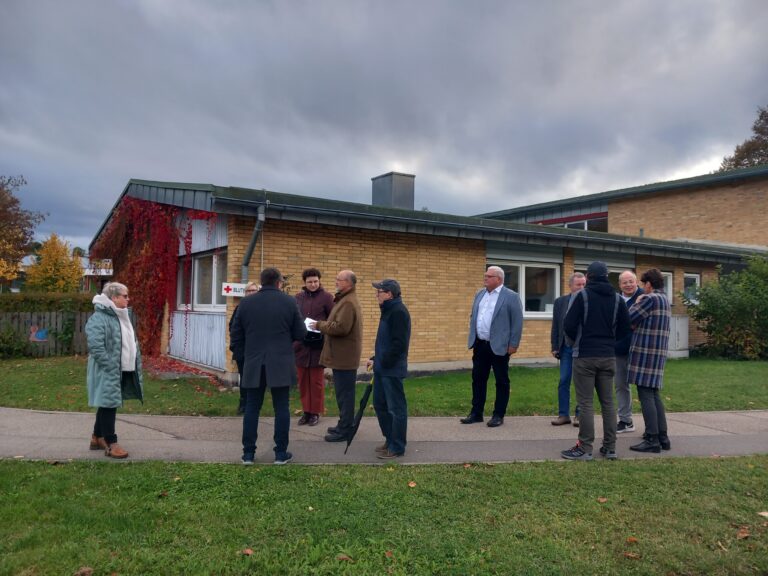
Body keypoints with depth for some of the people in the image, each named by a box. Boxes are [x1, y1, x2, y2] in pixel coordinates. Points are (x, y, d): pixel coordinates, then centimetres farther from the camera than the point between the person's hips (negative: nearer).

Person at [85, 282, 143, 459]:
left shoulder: (125, 315, 13)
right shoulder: (99, 318, -17)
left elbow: (131, 342, 21)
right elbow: (96, 347, -24)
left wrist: (136, 364, 14)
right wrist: (112, 367, -22)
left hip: (124, 370, 9)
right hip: (109, 372, -9)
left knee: (107, 404, 17)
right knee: (109, 404, -2)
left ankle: (97, 438, 30)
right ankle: (111, 444, 4)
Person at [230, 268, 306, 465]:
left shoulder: (246, 302, 3)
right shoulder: (289, 302, -3)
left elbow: (235, 335, 6)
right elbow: (300, 333, 0)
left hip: (253, 365, 2)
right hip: (281, 365, -2)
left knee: (251, 408, 9)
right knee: (281, 408, 5)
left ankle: (248, 453, 13)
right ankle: (281, 453, 9)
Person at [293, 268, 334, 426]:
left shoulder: (326, 297, -2)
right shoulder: (298, 298, 10)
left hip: (318, 345, -4)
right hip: (300, 344, 4)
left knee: (316, 380, 4)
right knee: (303, 380, 9)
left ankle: (316, 412, 15)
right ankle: (306, 411, 20)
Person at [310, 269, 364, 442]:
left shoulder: (348, 303, -18)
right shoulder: (346, 299, 17)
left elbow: (341, 327, -27)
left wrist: (319, 325, -15)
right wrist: (323, 326, 6)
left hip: (344, 357, -11)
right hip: (343, 355, 11)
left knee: (344, 394, -3)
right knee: (343, 392, 17)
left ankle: (344, 430, 5)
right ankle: (344, 425, 27)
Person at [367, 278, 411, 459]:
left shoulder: (399, 311, -17)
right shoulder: (389, 310, 14)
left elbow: (398, 343, -23)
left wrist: (383, 362, -17)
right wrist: (376, 359, 13)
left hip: (392, 369, -10)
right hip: (382, 368, 10)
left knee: (396, 408, 0)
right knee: (380, 405, 17)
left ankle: (397, 447, 9)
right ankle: (390, 439, 30)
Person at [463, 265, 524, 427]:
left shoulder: (511, 297, -7)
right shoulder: (479, 294, 12)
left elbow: (517, 322, -9)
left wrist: (513, 344, -12)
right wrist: (472, 337, 13)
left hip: (499, 346, -6)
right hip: (480, 345, 6)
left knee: (501, 381, 5)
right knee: (478, 379, 10)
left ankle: (499, 415, 14)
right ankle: (476, 413, 20)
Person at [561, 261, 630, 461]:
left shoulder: (583, 295, -8)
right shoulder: (617, 299, 5)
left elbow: (569, 325, -12)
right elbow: (624, 328, 7)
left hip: (585, 356, -4)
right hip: (608, 356, 5)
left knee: (585, 403, -2)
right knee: (608, 402, 11)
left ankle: (585, 449, 0)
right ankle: (610, 448, 16)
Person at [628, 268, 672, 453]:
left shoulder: (650, 298, -13)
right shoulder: (664, 299, 17)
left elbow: (629, 319, -10)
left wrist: (637, 303, 5)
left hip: (645, 352, -9)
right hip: (658, 353, 9)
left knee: (646, 395, -6)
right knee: (655, 395, 13)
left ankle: (652, 440, -4)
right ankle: (662, 437, 16)